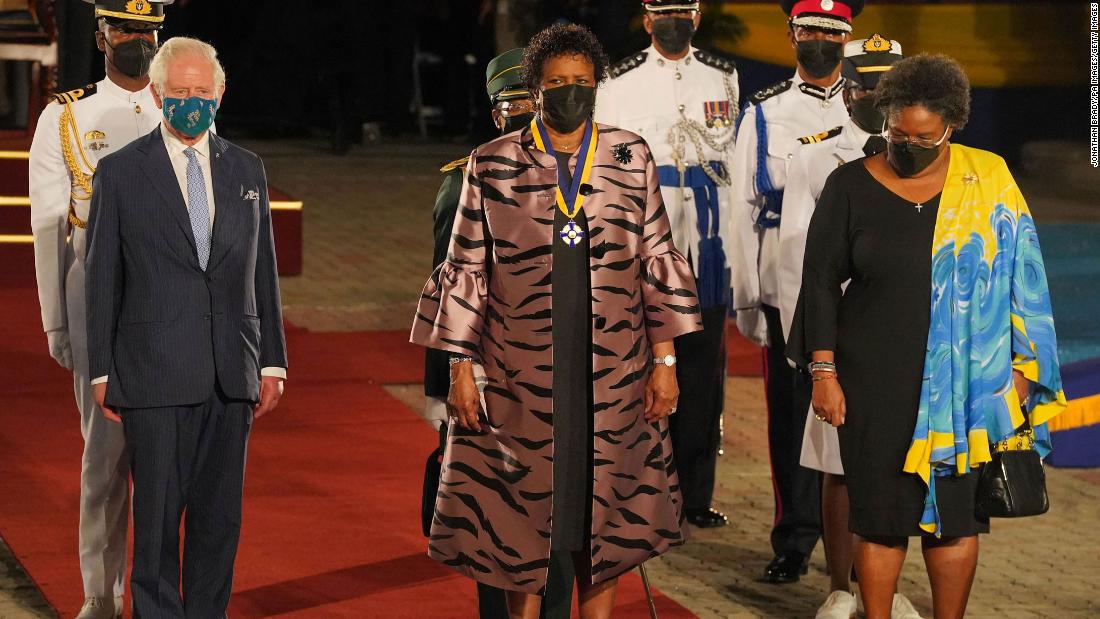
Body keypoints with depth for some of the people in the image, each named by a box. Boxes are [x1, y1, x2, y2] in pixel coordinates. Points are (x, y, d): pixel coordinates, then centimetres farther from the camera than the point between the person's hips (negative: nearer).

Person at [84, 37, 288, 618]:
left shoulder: (247, 170, 11)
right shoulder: (120, 172, 1)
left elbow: (263, 271, 13)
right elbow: (102, 279, 1)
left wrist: (271, 361, 8)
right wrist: (102, 371, -2)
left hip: (231, 373, 3)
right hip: (155, 373, -3)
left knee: (220, 514, 7)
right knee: (158, 513, -1)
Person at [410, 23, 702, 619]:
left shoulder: (630, 157, 3)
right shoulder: (493, 166, 0)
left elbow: (658, 261, 5)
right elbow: (466, 272, 2)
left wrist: (664, 358, 1)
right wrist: (460, 369, -1)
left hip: (613, 378, 1)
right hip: (522, 378, -1)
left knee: (602, 515, 7)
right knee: (522, 515, 6)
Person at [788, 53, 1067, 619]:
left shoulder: (988, 181, 2)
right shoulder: (850, 186, 1)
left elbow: (1018, 277, 5)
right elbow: (821, 282, 3)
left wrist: (1019, 369, 1)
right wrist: (823, 371, -2)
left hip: (966, 381, 0)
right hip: (876, 380, 0)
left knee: (957, 514, 3)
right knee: (880, 514, 3)